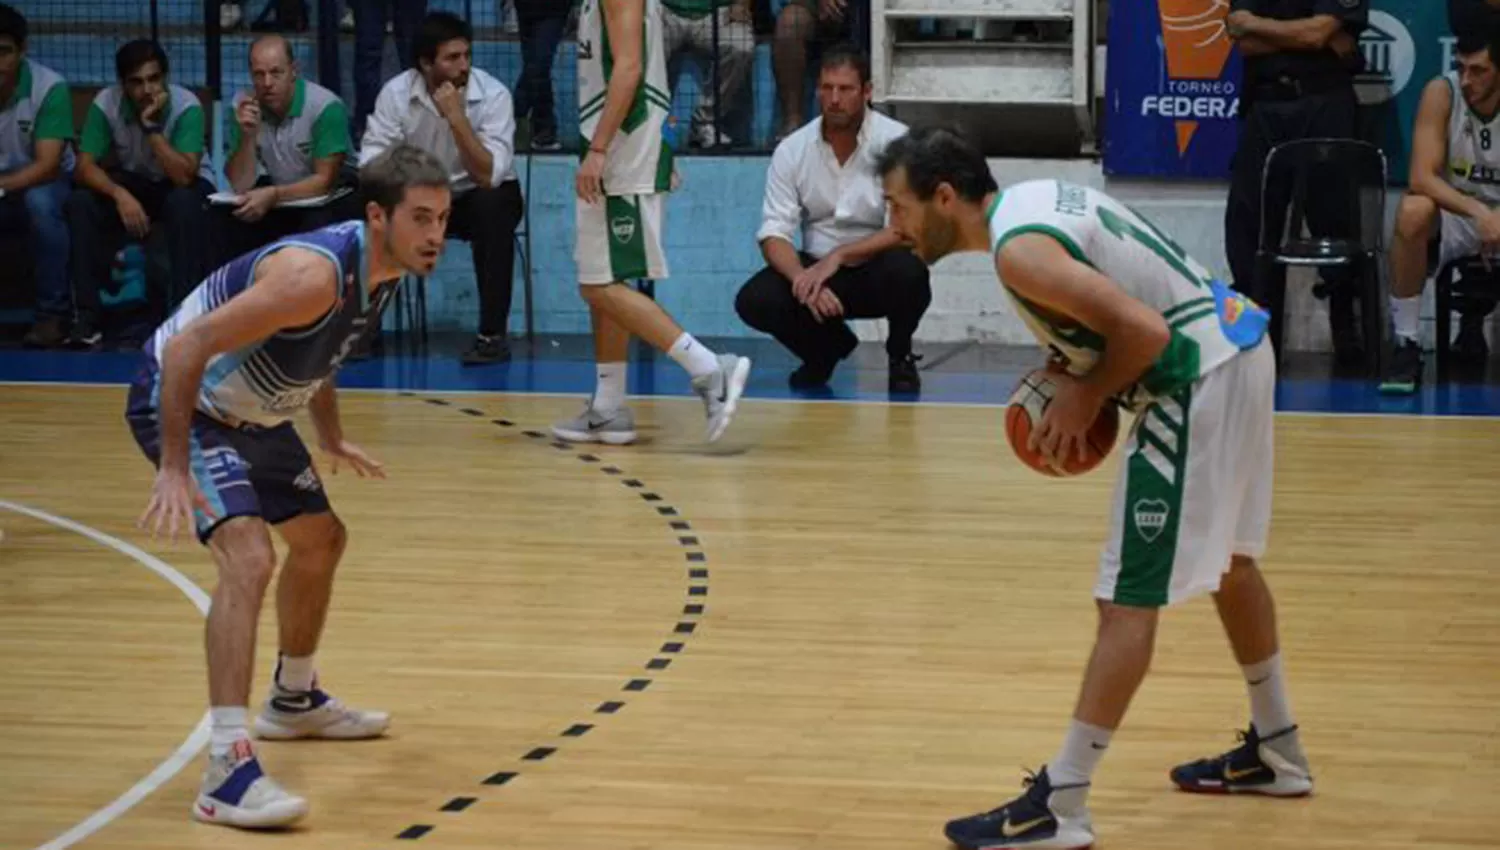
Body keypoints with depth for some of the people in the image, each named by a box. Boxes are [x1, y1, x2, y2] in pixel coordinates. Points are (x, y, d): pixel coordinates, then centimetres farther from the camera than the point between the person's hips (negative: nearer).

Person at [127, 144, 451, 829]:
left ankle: (293, 700, 48)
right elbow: (188, 348, -34)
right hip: (180, 401, -10)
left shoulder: (385, 268, -3)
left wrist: (331, 441, 25)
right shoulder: (316, 273, -32)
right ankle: (227, 769, -30)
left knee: (320, 540, 23)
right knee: (248, 557, -26)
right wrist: (174, 469, -35)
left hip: (249, 411, 10)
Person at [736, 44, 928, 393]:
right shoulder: (792, 150, -3)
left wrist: (839, 257, -28)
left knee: (907, 271, -37)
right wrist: (803, 279, -26)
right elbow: (774, 234, -6)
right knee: (754, 300, -24)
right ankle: (827, 347, 11)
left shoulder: (894, 140, -13)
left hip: (877, 264, -3)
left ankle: (900, 356, -1)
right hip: (817, 269, 3)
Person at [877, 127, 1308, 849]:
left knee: (1128, 596, -8)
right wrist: (1073, 370, 8)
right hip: (1232, 343, 10)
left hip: (1199, 377, -10)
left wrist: (1086, 398, -10)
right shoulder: (1033, 197, 9)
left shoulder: (1019, 249, -20)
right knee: (1226, 559, 25)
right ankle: (1276, 753, 39)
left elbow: (1145, 332, -26)